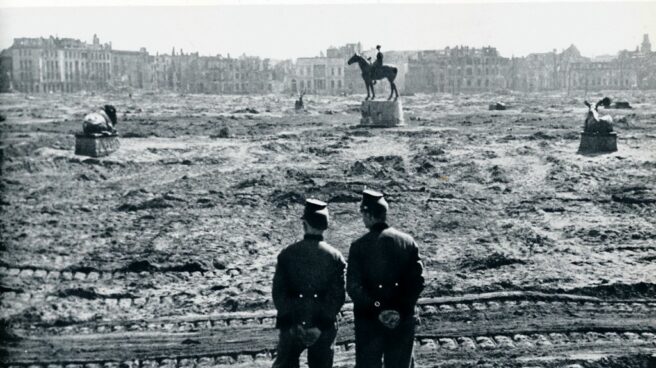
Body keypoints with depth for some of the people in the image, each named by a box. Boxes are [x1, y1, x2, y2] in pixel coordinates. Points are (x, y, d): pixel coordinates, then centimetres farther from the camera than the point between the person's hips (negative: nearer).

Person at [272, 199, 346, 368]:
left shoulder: (287, 254, -3)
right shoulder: (335, 257, -3)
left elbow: (278, 292, -5)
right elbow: (338, 296, -8)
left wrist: (291, 323, -5)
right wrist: (322, 325, -8)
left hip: (292, 324, 0)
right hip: (324, 328, 0)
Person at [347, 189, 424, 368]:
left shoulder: (359, 246, -10)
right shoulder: (407, 241, -2)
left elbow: (353, 287, -15)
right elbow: (418, 280, -6)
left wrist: (375, 308, -13)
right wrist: (403, 308, -6)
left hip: (369, 319, -2)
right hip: (403, 319, 2)